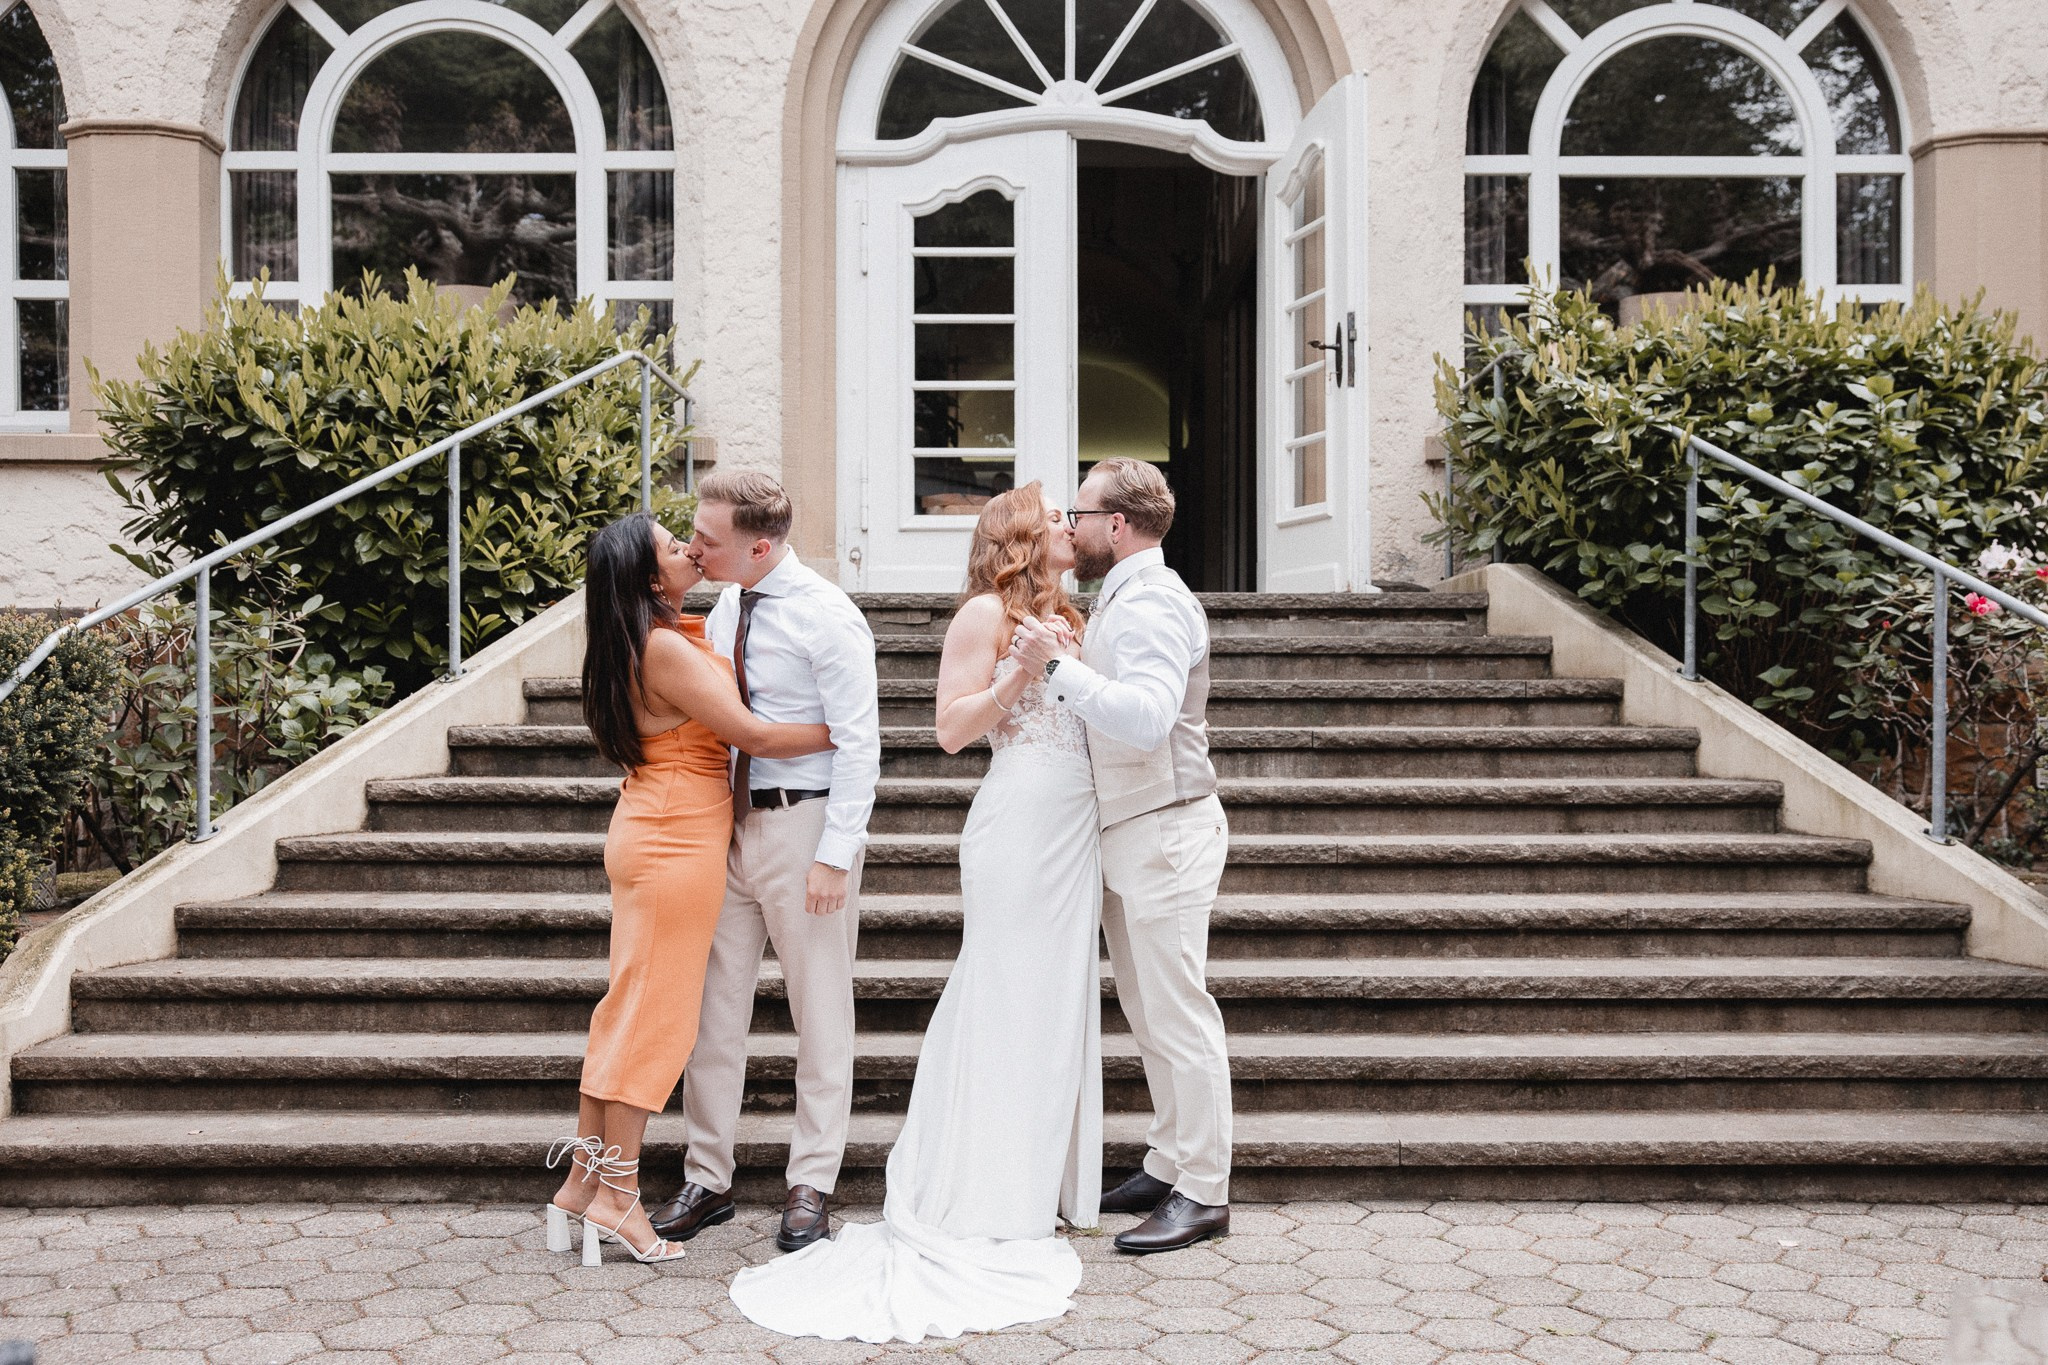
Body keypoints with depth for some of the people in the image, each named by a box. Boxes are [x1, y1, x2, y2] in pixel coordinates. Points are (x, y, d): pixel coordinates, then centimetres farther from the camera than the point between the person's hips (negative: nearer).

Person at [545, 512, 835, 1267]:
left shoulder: (663, 636, 11)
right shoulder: (665, 647, -18)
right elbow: (749, 733, -16)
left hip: (649, 830, 10)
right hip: (679, 837, -10)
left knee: (629, 1008, 12)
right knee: (657, 1012, -3)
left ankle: (581, 1179, 18)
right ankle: (616, 1197, 4)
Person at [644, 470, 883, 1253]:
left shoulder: (827, 618, -13)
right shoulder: (724, 611, 8)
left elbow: (858, 743, -14)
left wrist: (834, 856, -18)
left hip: (802, 823, -7)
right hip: (728, 821, 7)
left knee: (821, 1011, 4)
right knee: (714, 1006, 10)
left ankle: (811, 1187, 16)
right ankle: (707, 1178, 22)